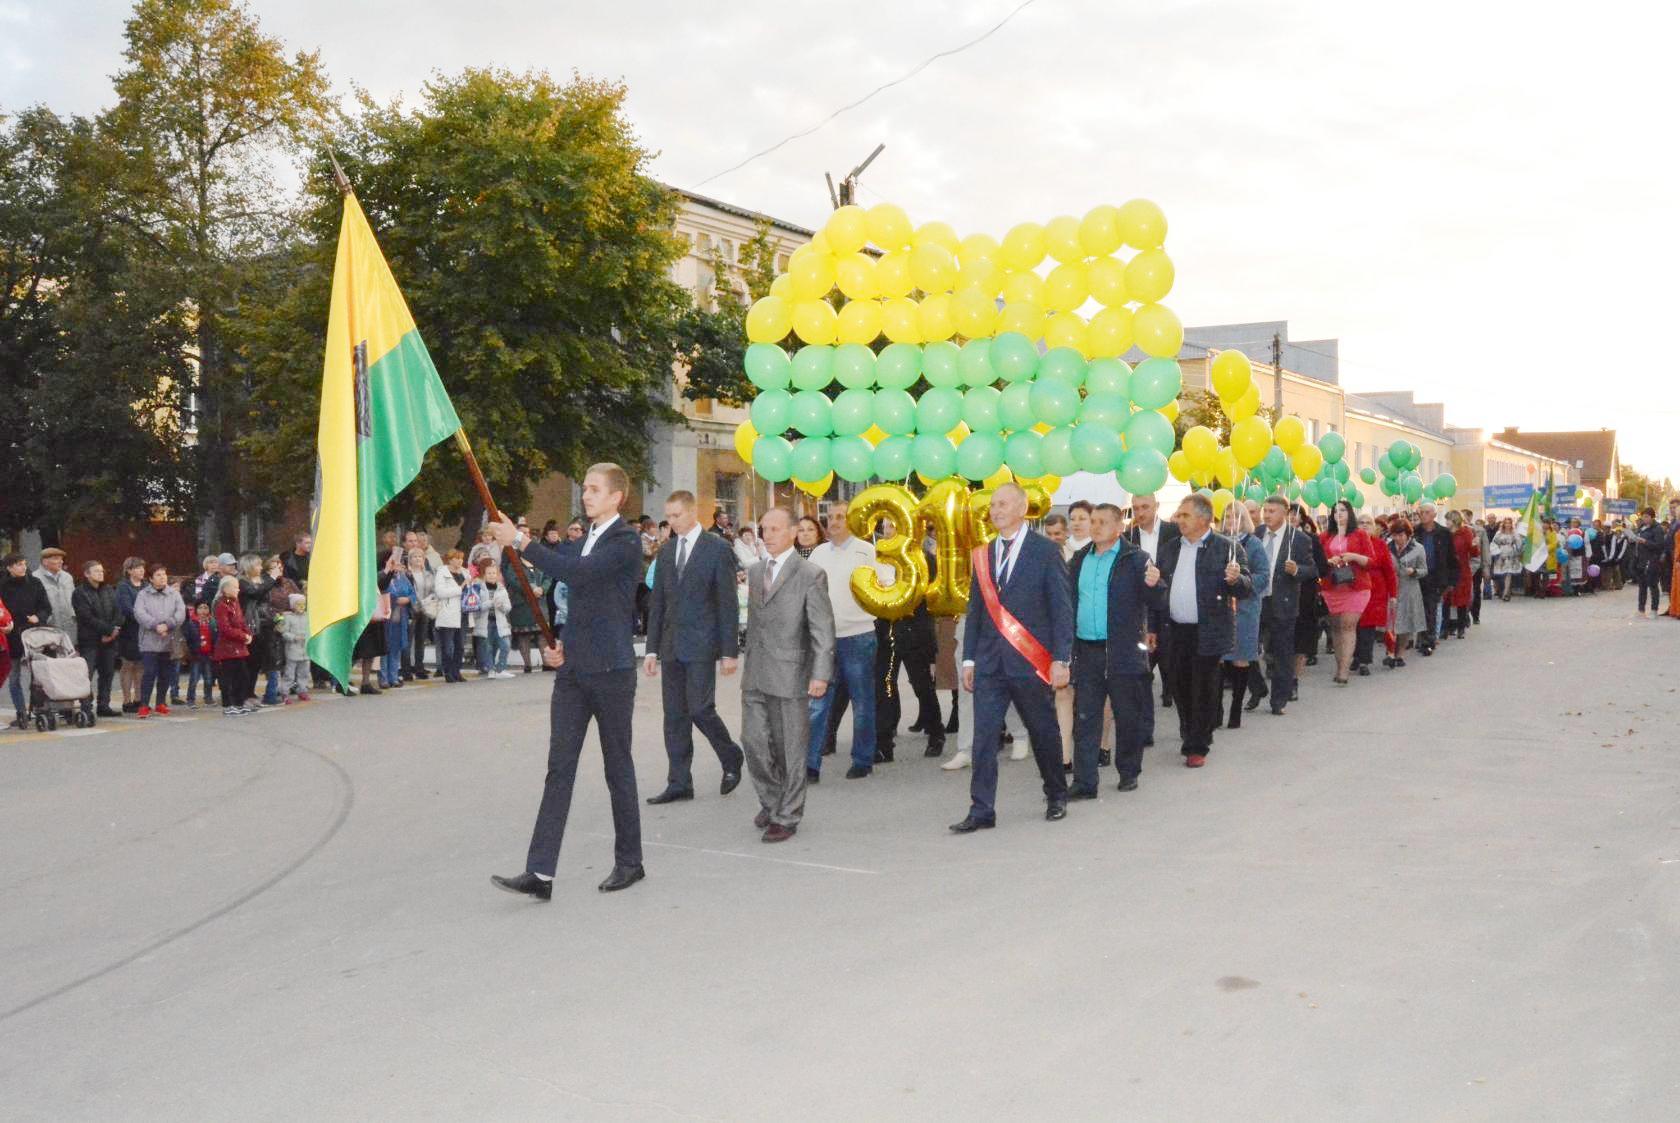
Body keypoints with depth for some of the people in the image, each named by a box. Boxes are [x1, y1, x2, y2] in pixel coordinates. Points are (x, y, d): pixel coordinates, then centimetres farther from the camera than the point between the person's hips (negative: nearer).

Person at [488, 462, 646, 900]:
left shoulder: (626, 542, -9)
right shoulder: (582, 542, 16)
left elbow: (577, 573, -25)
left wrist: (520, 542, -24)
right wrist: (554, 645, 9)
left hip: (611, 671, -7)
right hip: (572, 669, 7)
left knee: (618, 768, 5)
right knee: (559, 769, 0)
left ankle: (629, 862, 19)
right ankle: (540, 873, -3)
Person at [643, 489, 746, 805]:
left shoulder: (718, 549, -5)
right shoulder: (666, 551, 12)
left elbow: (728, 603, -7)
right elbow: (657, 603, 14)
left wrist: (729, 651, -11)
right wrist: (652, 648, 9)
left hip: (701, 644, -6)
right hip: (672, 646, 6)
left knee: (700, 709, -10)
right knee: (675, 715, 6)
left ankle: (731, 759, 15)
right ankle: (679, 783, 12)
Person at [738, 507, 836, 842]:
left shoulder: (811, 575, -7)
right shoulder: (755, 571, 13)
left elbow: (823, 629, -10)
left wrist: (821, 675, -16)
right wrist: (748, 662, 16)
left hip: (789, 674, -5)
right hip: (755, 675, 6)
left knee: (790, 749, 2)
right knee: (753, 741, 5)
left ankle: (786, 817, 13)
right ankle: (771, 800, 27)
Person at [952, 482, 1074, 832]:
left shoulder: (1046, 550, -3)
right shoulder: (984, 554, 11)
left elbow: (1062, 607, -5)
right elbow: (976, 610, 14)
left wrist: (1061, 659, -11)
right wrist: (968, 658, 9)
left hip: (1031, 660, -4)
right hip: (990, 661, 4)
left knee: (1044, 733, 9)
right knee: (984, 735, -2)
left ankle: (1057, 797, 29)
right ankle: (981, 811, 0)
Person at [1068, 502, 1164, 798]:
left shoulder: (1135, 559, -4)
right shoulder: (1080, 559, 12)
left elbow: (1157, 604, -8)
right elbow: (1069, 600, 14)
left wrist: (1154, 585, -28)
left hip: (1123, 652, -4)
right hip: (1086, 651, 4)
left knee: (1128, 716, 8)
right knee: (1084, 717, 3)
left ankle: (1128, 773, 23)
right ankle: (1084, 782, 6)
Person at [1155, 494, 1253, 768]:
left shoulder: (1226, 548, -5)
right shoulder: (1170, 549, 10)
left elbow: (1247, 589, -8)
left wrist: (1235, 580, -29)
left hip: (1207, 634, -5)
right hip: (1175, 632, 5)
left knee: (1203, 690, 2)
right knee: (1179, 686, 12)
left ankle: (1198, 747, 12)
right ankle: (1189, 733, 33)